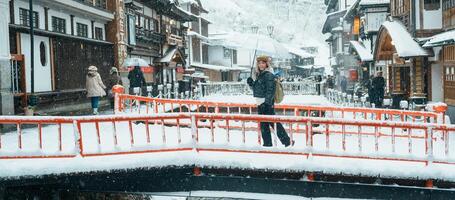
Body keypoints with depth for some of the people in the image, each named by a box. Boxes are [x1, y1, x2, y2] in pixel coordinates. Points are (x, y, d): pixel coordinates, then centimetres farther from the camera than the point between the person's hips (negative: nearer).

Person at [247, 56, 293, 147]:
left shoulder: (269, 75, -12)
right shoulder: (259, 75, 16)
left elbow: (270, 90, -20)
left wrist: (267, 102, -25)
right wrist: (251, 83, 8)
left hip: (267, 103, -10)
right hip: (260, 103, 10)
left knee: (273, 122, -8)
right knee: (263, 124, 12)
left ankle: (287, 141, -1)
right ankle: (267, 143, 20)